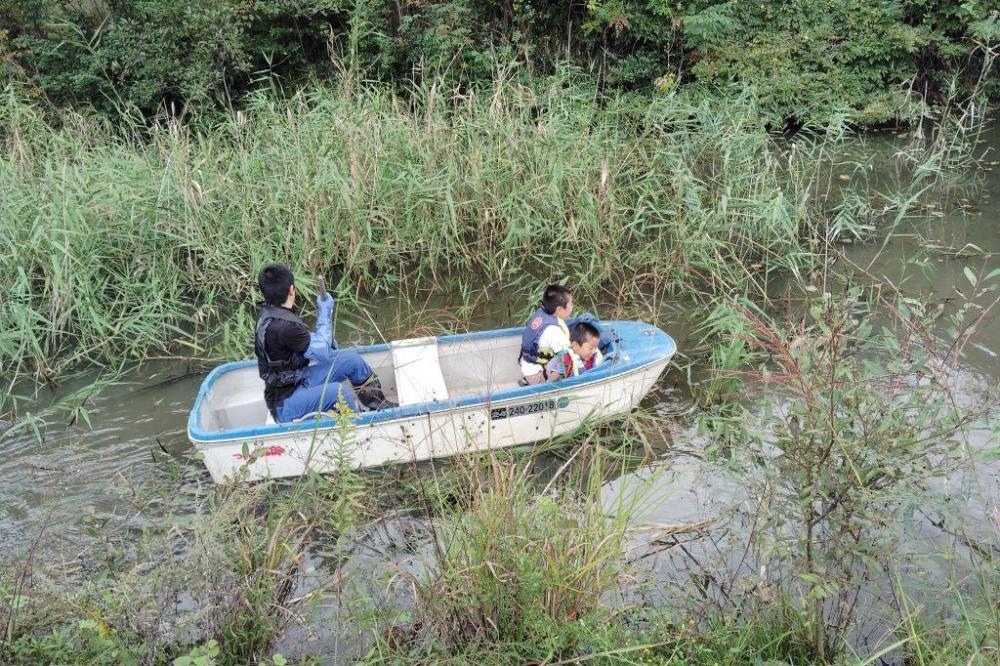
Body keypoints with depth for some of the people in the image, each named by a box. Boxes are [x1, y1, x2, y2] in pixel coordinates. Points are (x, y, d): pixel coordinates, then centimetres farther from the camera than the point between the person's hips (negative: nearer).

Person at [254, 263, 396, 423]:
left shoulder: (267, 312, 0)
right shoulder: (282, 326, -30)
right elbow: (323, 352, -18)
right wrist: (325, 313, -9)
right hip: (285, 404, -10)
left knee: (353, 360, 5)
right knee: (340, 391, -33)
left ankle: (381, 406, 19)